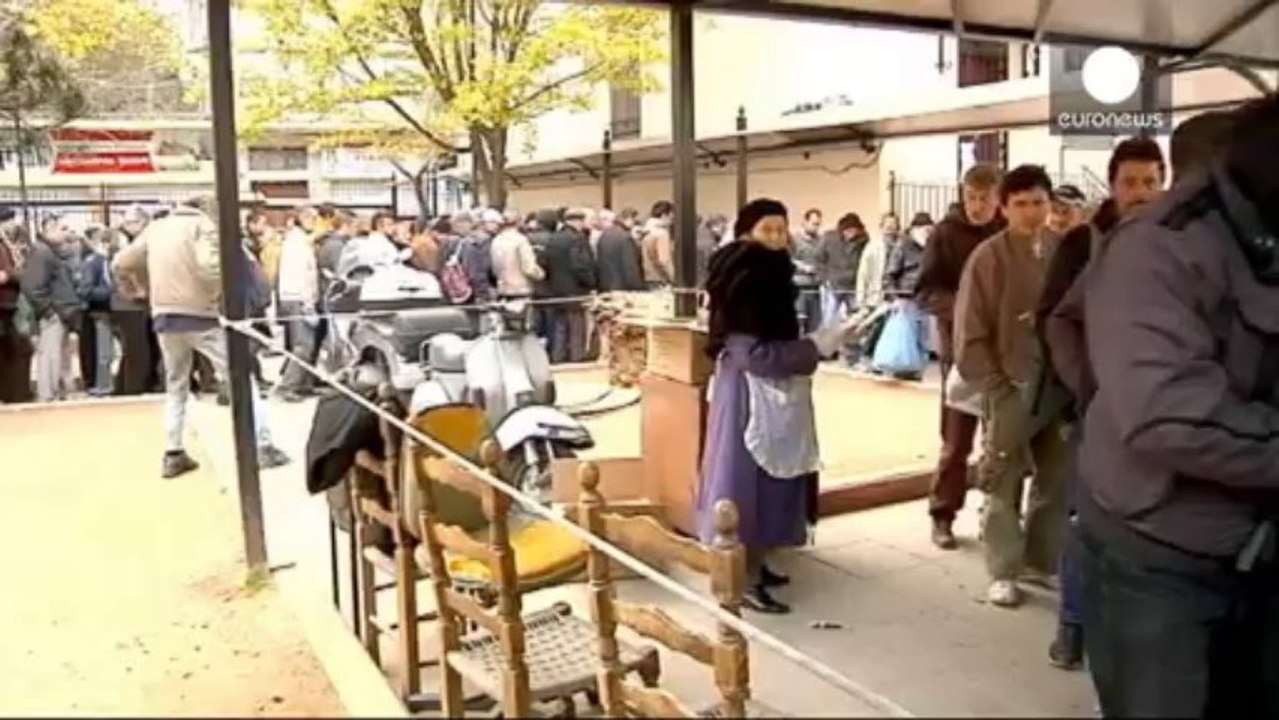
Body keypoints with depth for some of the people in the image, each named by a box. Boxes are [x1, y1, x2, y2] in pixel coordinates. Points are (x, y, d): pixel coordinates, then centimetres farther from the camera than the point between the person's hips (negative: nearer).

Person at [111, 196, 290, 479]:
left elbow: (120, 264, 15)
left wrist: (145, 289, 24)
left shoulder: (156, 227, 15)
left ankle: (173, 455, 15)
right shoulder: (203, 224, -3)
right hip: (199, 314, -5)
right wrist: (223, 291, -7)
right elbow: (209, 265, -23)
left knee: (176, 386, 19)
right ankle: (263, 448, -3)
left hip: (165, 316, 6)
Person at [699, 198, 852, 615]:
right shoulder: (744, 283, -19)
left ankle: (755, 565, 27)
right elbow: (753, 353, -25)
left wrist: (815, 345, 7)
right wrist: (815, 347, -21)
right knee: (751, 481, -4)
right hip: (750, 395, -10)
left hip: (775, 393, 10)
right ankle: (746, 581, 4)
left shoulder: (771, 276, 9)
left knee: (771, 482, 16)